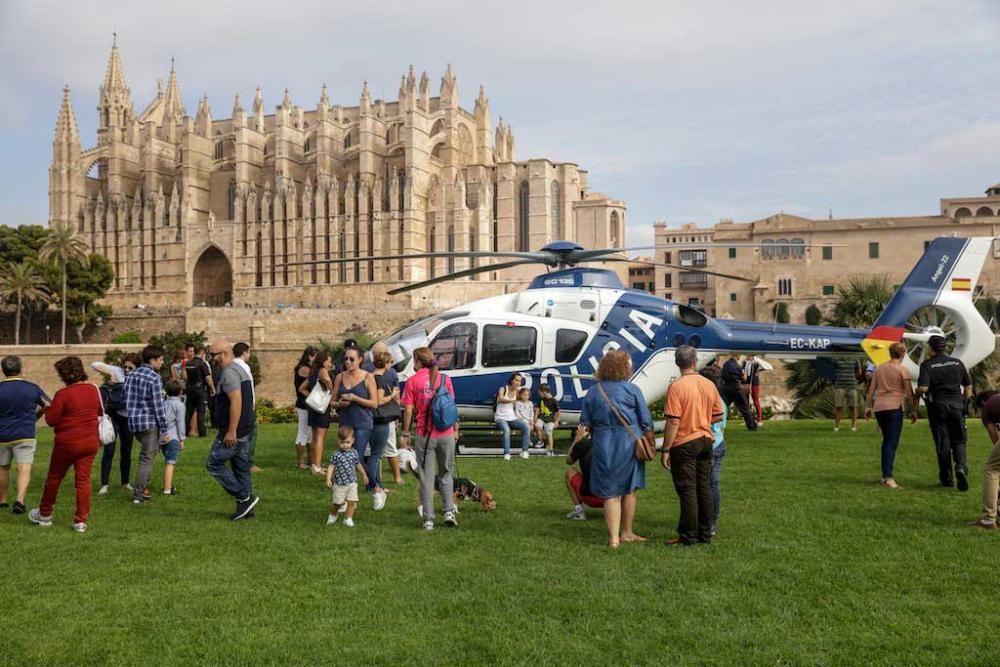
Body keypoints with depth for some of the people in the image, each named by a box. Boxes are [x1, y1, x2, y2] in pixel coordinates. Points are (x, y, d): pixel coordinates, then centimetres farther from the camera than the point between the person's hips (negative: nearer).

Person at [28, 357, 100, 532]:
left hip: (67, 442, -4)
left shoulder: (63, 394, -16)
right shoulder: (94, 390, 1)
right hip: (90, 442, 4)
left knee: (54, 478, 15)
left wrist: (49, 408, 6)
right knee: (83, 480, 6)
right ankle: (81, 521, 3)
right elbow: (99, 411, 16)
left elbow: (51, 420, -11)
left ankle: (44, 514, 30)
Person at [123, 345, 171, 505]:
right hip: (149, 423, -8)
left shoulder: (130, 375, 10)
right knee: (147, 459, 0)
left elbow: (126, 400, 14)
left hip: (133, 421, 8)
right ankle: (138, 495, 1)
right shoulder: (154, 378, -13)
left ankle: (143, 487, 25)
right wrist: (164, 430, -10)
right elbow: (158, 406, -14)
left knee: (147, 455, 25)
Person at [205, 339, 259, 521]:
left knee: (213, 464, -2)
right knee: (241, 468, 12)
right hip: (244, 429, 10)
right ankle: (245, 506, 17)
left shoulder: (229, 373, -16)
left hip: (233, 431, -10)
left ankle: (245, 498, -2)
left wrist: (231, 431, -25)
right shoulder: (240, 369, 17)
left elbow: (236, 401, -25)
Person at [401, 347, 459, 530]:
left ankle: (428, 519, 6)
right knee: (446, 474, 18)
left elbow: (408, 410, -5)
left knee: (427, 477, 5)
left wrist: (406, 434, 2)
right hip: (446, 434, 2)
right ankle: (449, 511, 10)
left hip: (424, 435, -2)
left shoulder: (413, 381, -4)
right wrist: (455, 429, 13)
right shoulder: (444, 378, 2)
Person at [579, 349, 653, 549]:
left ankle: (614, 537, 1)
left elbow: (585, 423, 6)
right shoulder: (632, 389, -6)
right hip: (629, 444, -1)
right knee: (629, 489, 15)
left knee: (611, 492, 7)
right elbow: (646, 422, -3)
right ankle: (626, 532, 27)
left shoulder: (593, 392, 2)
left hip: (604, 445, 1)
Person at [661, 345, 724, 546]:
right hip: (706, 441, 6)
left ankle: (688, 536, 5)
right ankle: (705, 534, 18)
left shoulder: (676, 386, -15)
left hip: (684, 443, -6)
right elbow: (718, 415, 10)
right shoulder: (709, 385, 3)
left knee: (687, 490, 0)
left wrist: (665, 450, -14)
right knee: (705, 488, 11)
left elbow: (673, 421, -19)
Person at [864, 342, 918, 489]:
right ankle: (887, 477, -17)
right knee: (892, 443, -7)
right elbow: (909, 393, -4)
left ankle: (885, 475, 19)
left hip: (879, 408, 5)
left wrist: (868, 407, 17)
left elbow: (871, 390, 12)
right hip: (894, 407, -5)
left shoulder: (879, 369, 12)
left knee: (887, 441, 17)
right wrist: (913, 411, 2)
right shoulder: (903, 370, -3)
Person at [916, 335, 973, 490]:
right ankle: (961, 466, -16)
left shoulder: (927, 365, -7)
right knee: (959, 440, 10)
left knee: (942, 443, 6)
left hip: (937, 405, -2)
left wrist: (917, 393, 3)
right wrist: (966, 400, 21)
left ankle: (947, 478, 12)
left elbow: (923, 388, -18)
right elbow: (968, 386, 9)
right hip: (957, 405, 2)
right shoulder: (957, 363, 6)